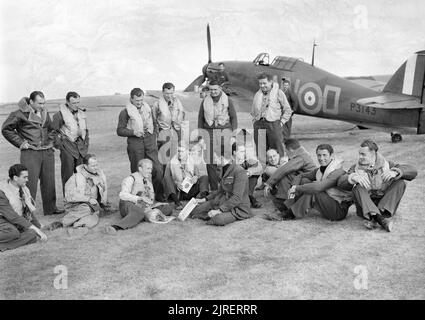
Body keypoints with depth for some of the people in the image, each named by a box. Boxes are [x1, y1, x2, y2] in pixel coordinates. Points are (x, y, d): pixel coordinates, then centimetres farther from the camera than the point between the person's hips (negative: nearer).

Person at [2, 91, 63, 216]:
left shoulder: (45, 113, 13)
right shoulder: (20, 114, -6)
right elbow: (6, 129, -2)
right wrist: (20, 143, -5)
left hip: (47, 152, 6)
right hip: (30, 153, -6)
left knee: (49, 181, 9)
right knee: (30, 182, -9)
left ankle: (50, 208, 19)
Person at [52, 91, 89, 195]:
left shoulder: (81, 112, 11)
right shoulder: (60, 114, -8)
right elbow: (53, 131, -4)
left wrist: (86, 143, 15)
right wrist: (59, 145, -6)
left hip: (81, 145, 5)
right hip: (67, 146, -5)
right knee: (67, 174, -2)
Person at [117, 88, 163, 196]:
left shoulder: (148, 108, 14)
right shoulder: (125, 112, -2)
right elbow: (120, 130, -2)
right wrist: (133, 132, -15)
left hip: (150, 141, 4)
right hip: (135, 143, -3)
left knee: (158, 169, -3)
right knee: (137, 171, 2)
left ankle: (159, 194, 10)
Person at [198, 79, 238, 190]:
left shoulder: (227, 100, 5)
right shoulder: (205, 101, 11)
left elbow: (234, 117, 7)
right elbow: (200, 117, 16)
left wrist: (234, 132, 0)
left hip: (224, 130, -2)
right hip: (209, 131, 2)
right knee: (210, 161, -2)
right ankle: (214, 188, 6)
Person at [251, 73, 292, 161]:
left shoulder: (278, 93, 4)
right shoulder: (257, 94, 17)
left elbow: (287, 110, 6)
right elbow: (253, 111, 25)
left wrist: (281, 122, -1)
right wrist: (254, 121, 12)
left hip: (273, 124, -4)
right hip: (259, 125, 4)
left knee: (277, 150, -5)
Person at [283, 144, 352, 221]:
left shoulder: (337, 172, -22)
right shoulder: (320, 170, 4)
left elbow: (319, 187, -34)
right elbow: (300, 176, 9)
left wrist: (297, 188, -25)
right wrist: (294, 187, -13)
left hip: (340, 211, -8)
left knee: (312, 191, -28)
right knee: (304, 181, -4)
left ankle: (293, 213, -14)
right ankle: (287, 207, -10)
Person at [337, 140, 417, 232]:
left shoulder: (386, 165, 8)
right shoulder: (356, 168, 9)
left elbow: (412, 171, -4)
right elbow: (341, 182, -9)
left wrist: (395, 172, -24)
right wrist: (353, 177, -31)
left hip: (386, 206, 1)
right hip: (365, 209, -1)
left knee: (400, 183, -18)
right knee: (358, 188, -26)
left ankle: (375, 219, -33)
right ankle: (381, 219, -47)